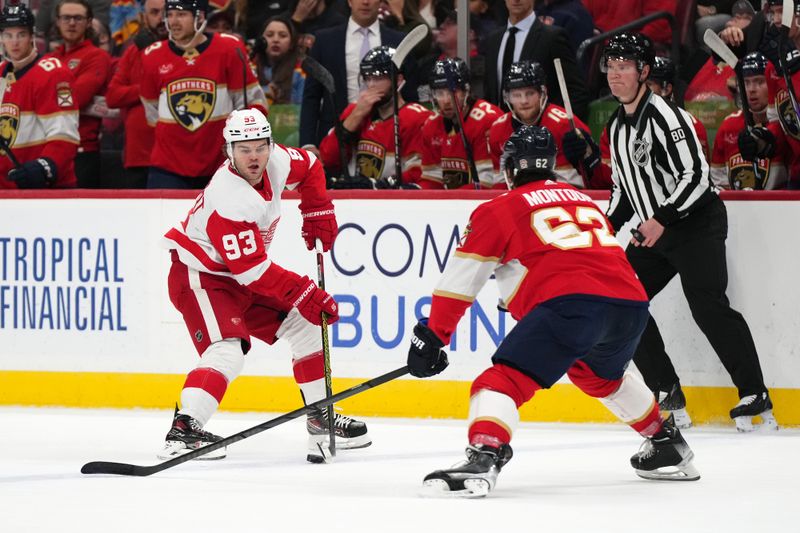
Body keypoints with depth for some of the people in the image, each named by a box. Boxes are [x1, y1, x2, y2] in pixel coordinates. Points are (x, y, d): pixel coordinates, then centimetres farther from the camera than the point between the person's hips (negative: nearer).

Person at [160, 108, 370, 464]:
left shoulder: (276, 162, -10)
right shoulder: (229, 199, -33)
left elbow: (309, 168, 16)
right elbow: (253, 270, -32)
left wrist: (317, 212, 5)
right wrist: (305, 294, -29)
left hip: (241, 278, 9)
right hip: (200, 277, -9)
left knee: (304, 327, 12)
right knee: (227, 351, -28)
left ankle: (320, 418, 23)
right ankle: (184, 429, -35)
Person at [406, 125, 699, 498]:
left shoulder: (500, 210, 14)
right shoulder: (584, 200, 32)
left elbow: (462, 276, 10)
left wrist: (433, 336, 14)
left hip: (571, 303, -6)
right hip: (631, 303, 6)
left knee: (506, 379, -9)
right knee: (601, 375, 35)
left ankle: (483, 460, -33)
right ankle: (667, 444, 43)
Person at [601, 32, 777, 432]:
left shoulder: (663, 116, -17)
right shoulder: (617, 126, 12)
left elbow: (695, 175, -23)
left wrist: (662, 219, -29)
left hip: (697, 223, -9)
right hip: (652, 231, 9)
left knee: (707, 306, -19)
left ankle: (754, 397, -14)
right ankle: (669, 397, 8)